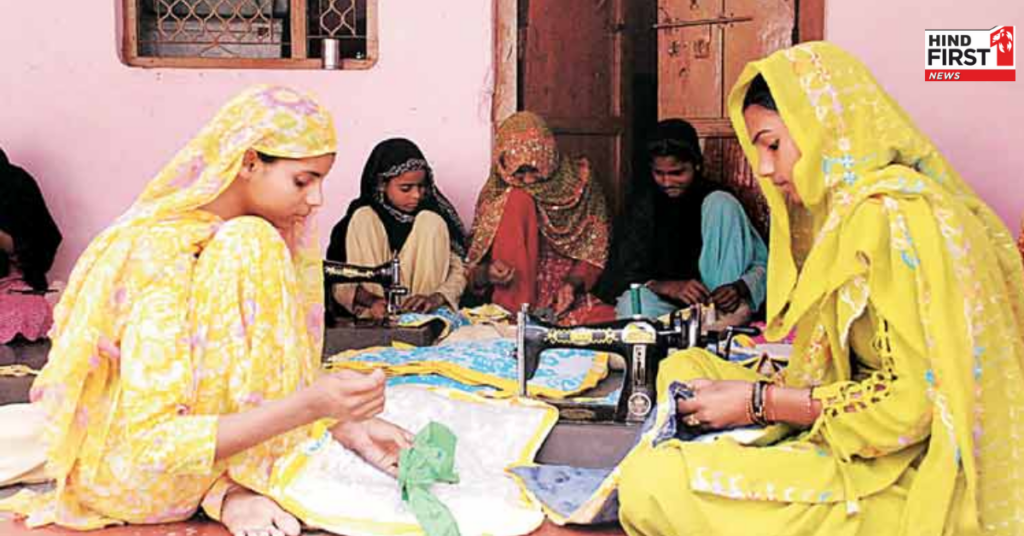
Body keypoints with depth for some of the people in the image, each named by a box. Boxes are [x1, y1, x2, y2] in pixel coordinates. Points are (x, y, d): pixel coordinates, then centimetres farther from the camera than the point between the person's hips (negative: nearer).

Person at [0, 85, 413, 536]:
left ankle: (229, 490, -11)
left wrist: (343, 424, -12)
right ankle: (239, 483, -16)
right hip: (130, 477, -8)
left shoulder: (231, 242, 2)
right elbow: (151, 445, -29)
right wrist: (307, 407, -37)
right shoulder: (162, 254, -24)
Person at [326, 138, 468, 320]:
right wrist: (371, 300, -18)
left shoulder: (434, 218, 5)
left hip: (429, 318, 0)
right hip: (373, 319, 0)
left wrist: (435, 298, -15)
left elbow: (460, 269, 4)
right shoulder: (362, 219, 3)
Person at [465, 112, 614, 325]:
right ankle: (515, 312, -20)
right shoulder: (497, 195, 0)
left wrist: (572, 283, -15)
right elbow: (476, 271, 1)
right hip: (515, 293, 1)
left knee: (607, 320, -34)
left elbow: (594, 251, 4)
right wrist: (487, 273, -23)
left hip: (566, 296, -1)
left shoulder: (579, 182, 1)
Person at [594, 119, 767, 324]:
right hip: (663, 303, 0)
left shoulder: (712, 198, -2)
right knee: (635, 300, -36)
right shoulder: (644, 201, -2)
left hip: (714, 296, 1)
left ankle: (730, 311, -20)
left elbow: (762, 262, -2)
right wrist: (670, 287, -28)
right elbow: (627, 273, -7)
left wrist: (741, 288, -26)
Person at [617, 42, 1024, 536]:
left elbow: (914, 399, -23)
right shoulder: (852, 205, 12)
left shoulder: (889, 213, -18)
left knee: (651, 485, -24)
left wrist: (760, 401, -16)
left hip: (899, 484, -10)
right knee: (682, 367, 15)